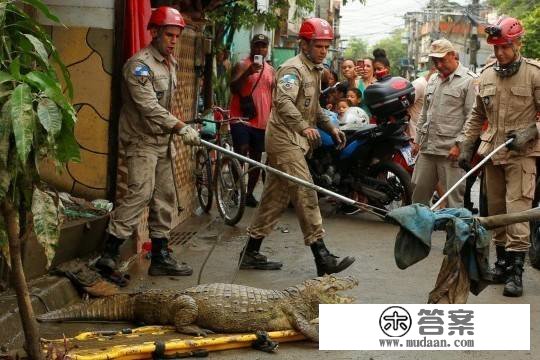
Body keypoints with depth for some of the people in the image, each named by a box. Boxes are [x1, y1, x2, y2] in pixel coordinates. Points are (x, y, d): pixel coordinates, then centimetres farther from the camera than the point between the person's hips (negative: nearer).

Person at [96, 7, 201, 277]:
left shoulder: (171, 64, 12)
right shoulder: (139, 64, -16)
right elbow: (149, 107, -25)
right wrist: (181, 128, -28)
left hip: (162, 140, 9)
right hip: (141, 140, -9)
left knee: (165, 198, 9)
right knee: (140, 193, -18)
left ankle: (160, 257, 16)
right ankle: (109, 253, -16)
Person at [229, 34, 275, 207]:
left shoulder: (270, 70, 15)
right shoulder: (242, 66, -3)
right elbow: (234, 88, -16)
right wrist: (247, 73, -31)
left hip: (261, 121, 6)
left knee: (256, 159, 9)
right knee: (241, 154, -16)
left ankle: (249, 193, 19)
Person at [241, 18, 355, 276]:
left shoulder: (314, 70, 19)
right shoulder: (293, 69, -13)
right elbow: (283, 101, -32)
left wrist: (331, 128, 19)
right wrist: (304, 127, -43)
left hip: (296, 140, 10)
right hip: (285, 139, -10)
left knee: (276, 197, 12)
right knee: (306, 195, -13)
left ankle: (251, 254, 18)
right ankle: (322, 259, -14)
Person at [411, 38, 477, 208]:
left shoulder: (469, 80, -6)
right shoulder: (433, 81, 19)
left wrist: (460, 145, -16)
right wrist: (418, 139, 21)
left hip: (451, 150, -7)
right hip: (427, 148, 7)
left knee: (455, 197, -5)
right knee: (418, 189, 12)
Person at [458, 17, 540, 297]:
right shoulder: (487, 75, 9)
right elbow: (477, 115, 18)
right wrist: (466, 146, 13)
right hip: (492, 153, 6)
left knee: (517, 210, -12)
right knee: (495, 210, 12)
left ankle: (515, 270, -9)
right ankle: (502, 261, 24)